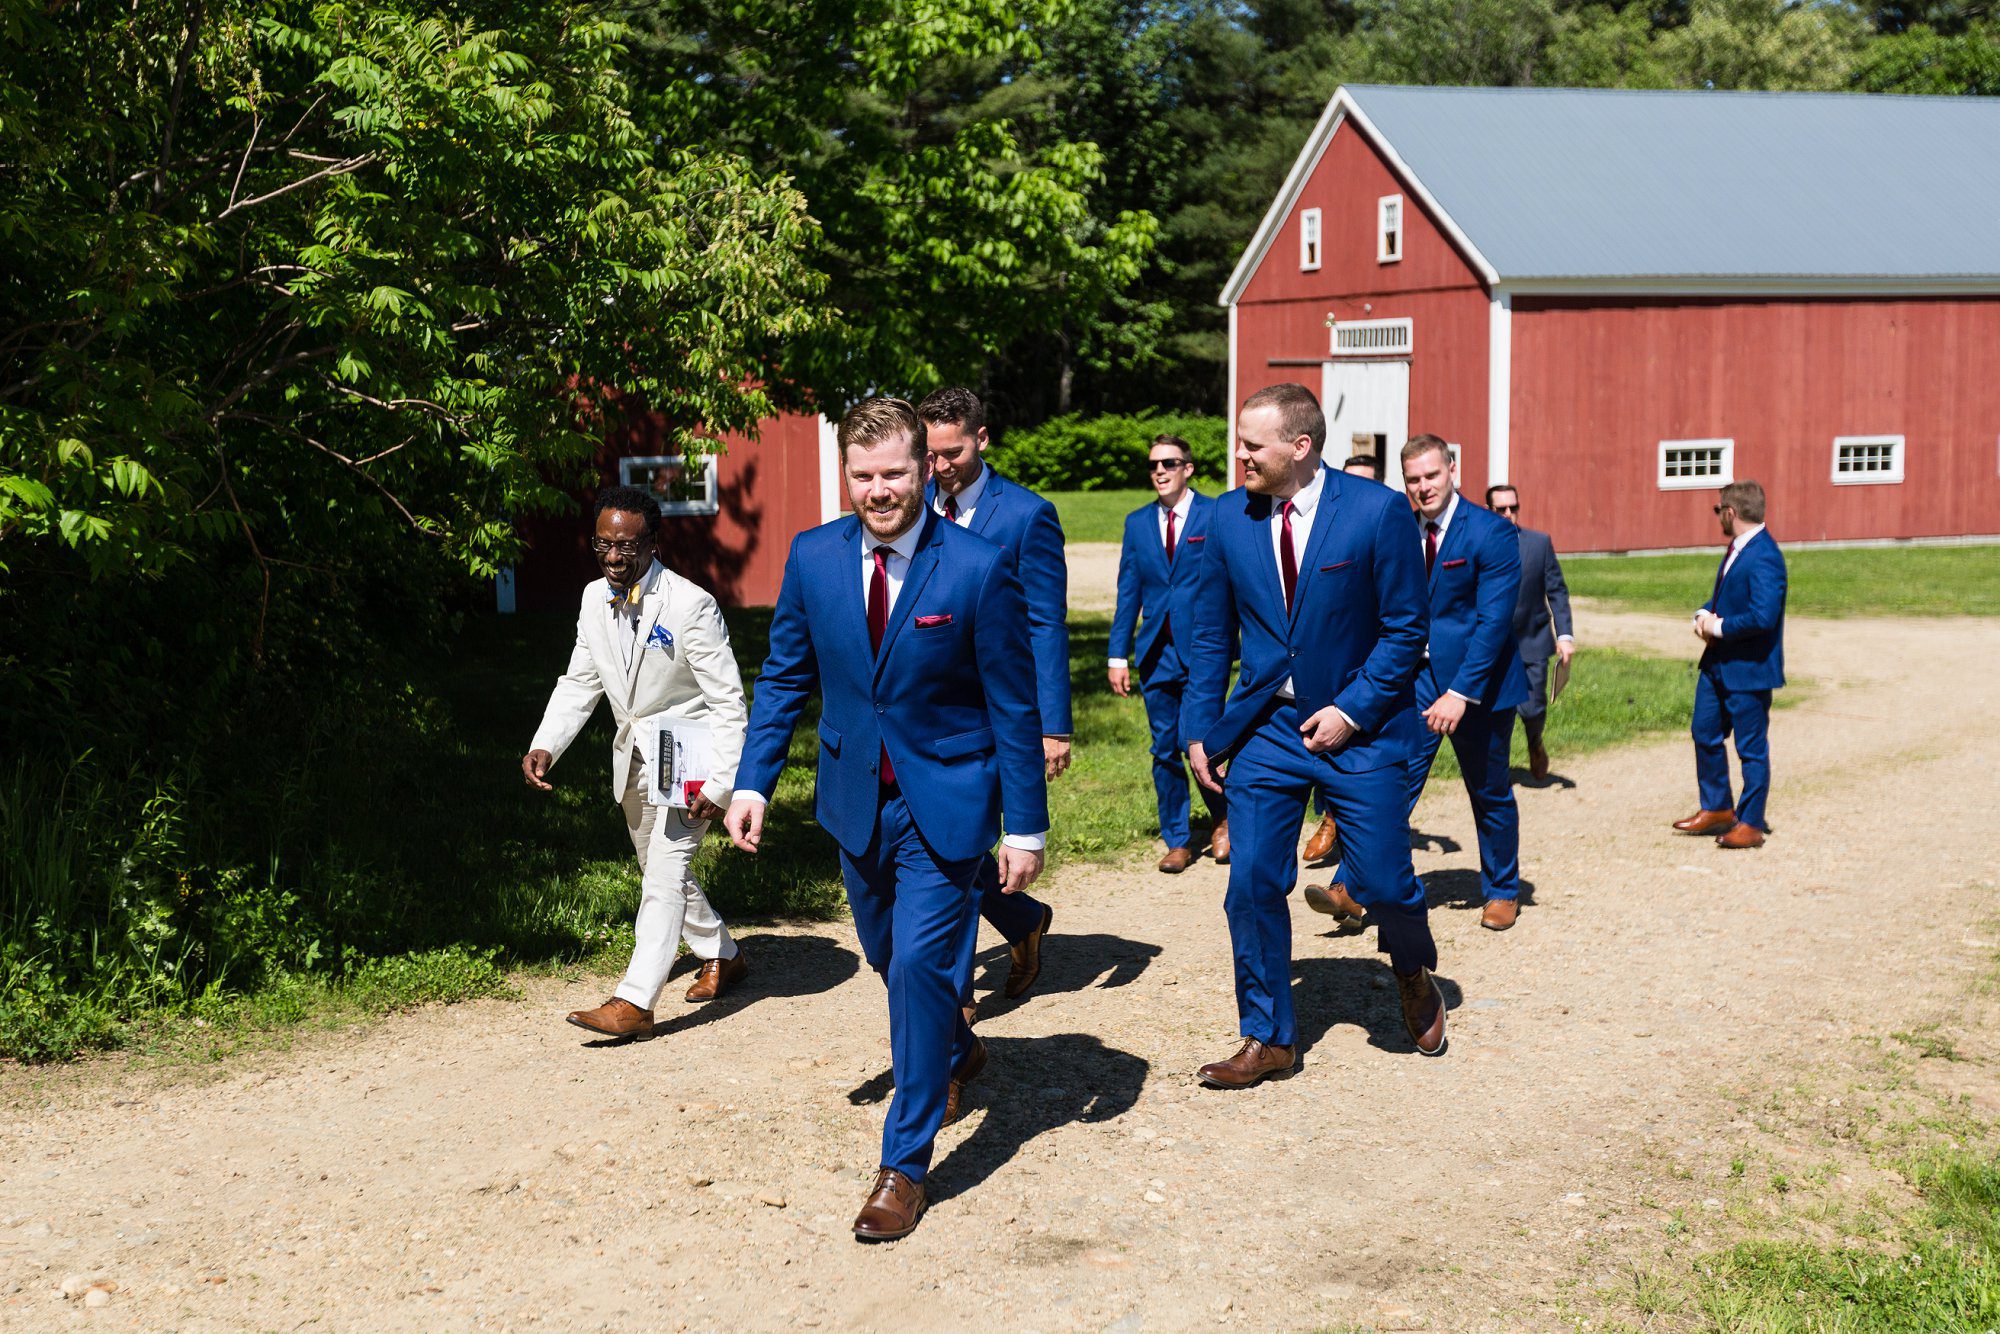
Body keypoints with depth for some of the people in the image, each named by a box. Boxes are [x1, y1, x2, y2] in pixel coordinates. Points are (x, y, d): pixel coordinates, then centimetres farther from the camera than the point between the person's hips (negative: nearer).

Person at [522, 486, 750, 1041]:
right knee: (661, 874, 20)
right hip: (633, 760, 8)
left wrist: (719, 783, -23)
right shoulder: (595, 599, -1)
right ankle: (723, 956, 40)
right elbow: (579, 682, 9)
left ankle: (634, 1001, -14)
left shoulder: (690, 605, -20)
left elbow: (728, 702, -17)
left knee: (665, 875, -15)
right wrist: (545, 746, -6)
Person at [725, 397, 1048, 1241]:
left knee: (919, 967, -8)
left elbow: (1013, 708, -10)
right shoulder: (812, 557, -4)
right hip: (855, 798, 5)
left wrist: (1026, 828, -9)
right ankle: (956, 1052, 51)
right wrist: (754, 782, -1)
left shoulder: (978, 570, -15)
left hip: (945, 802, -5)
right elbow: (784, 679, 7)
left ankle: (905, 1164, 5)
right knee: (890, 958, 20)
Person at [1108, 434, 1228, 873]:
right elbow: (1128, 593, 11)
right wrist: (1119, 655, 6)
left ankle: (1222, 818, 20)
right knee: (1165, 749, 7)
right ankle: (1177, 840, 18)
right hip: (1156, 652, 4)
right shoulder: (1138, 523, 11)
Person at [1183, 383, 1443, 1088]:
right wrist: (1200, 729, 2)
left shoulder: (1377, 510, -11)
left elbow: (1406, 627, -7)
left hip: (1358, 730, -3)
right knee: (1252, 885, -1)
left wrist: (1350, 711, -14)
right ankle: (1267, 1037, 15)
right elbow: (1211, 636, 7)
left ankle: (1414, 977, 35)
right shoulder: (1228, 518, -1)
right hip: (1264, 730, 3)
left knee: (1383, 882, 2)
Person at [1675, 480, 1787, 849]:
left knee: (1752, 748, 3)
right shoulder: (1737, 548, 8)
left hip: (1749, 669, -10)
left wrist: (1719, 627, -18)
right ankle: (1716, 808, 32)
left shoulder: (1763, 558, -24)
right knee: (1705, 734, 18)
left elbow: (1763, 616, -32)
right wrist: (1705, 614, 1)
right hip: (1718, 663, 10)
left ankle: (1750, 824, 14)